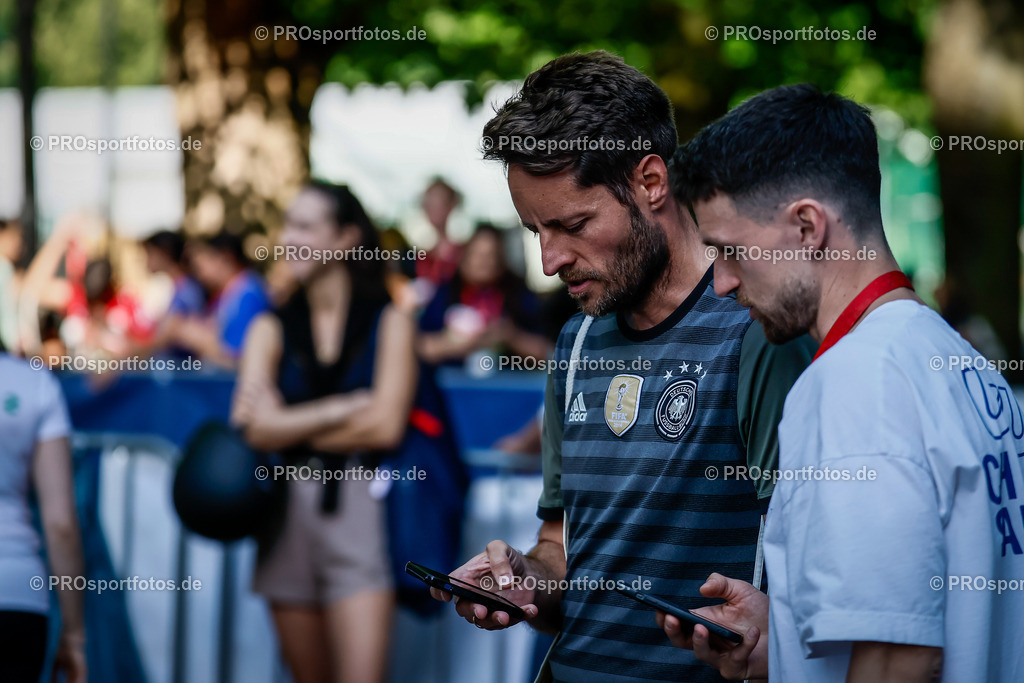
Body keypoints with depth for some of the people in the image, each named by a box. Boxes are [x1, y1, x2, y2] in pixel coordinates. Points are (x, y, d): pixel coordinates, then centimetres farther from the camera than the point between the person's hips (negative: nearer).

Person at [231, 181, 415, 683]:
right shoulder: (271, 329, 9)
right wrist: (343, 408, -9)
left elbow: (385, 426, -8)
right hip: (288, 509, 3)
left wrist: (291, 426, -4)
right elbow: (253, 428, -5)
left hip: (357, 507, -3)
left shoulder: (388, 323, 4)